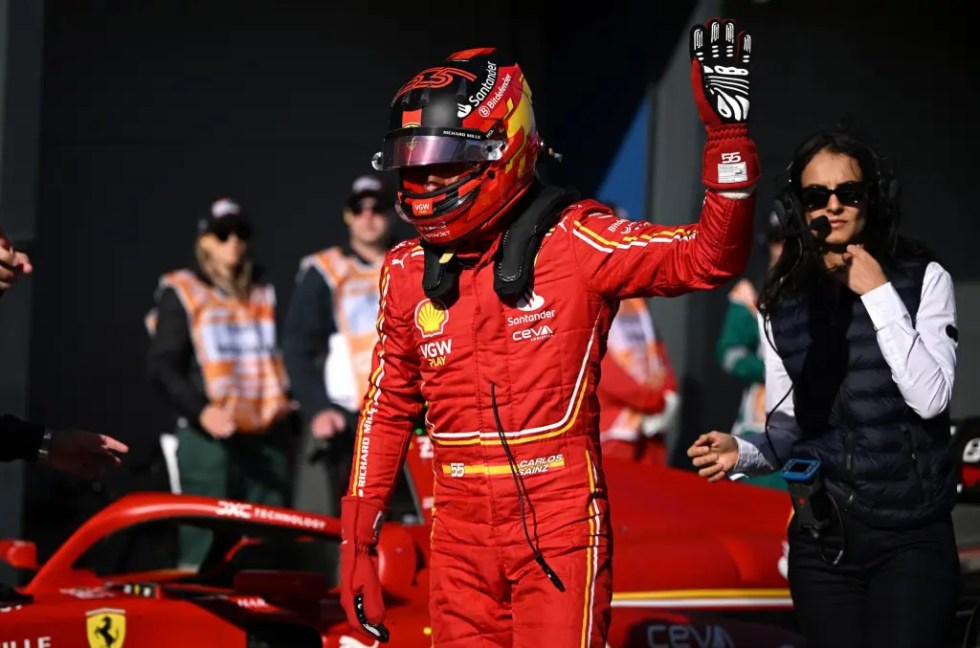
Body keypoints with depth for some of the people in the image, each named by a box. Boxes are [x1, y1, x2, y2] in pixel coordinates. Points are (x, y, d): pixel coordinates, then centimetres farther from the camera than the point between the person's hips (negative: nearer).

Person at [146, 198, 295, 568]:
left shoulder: (263, 294, 20)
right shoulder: (181, 292, 3)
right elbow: (162, 366, -4)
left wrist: (283, 400, 10)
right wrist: (201, 411, -19)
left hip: (265, 438, 5)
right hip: (209, 439, -5)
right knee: (205, 548, -9)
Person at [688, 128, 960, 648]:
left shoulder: (923, 280, -1)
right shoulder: (785, 305, 8)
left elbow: (930, 398, -13)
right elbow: (787, 429, 12)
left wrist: (879, 294, -13)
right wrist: (744, 453, -10)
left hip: (911, 540, -3)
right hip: (822, 540, 3)